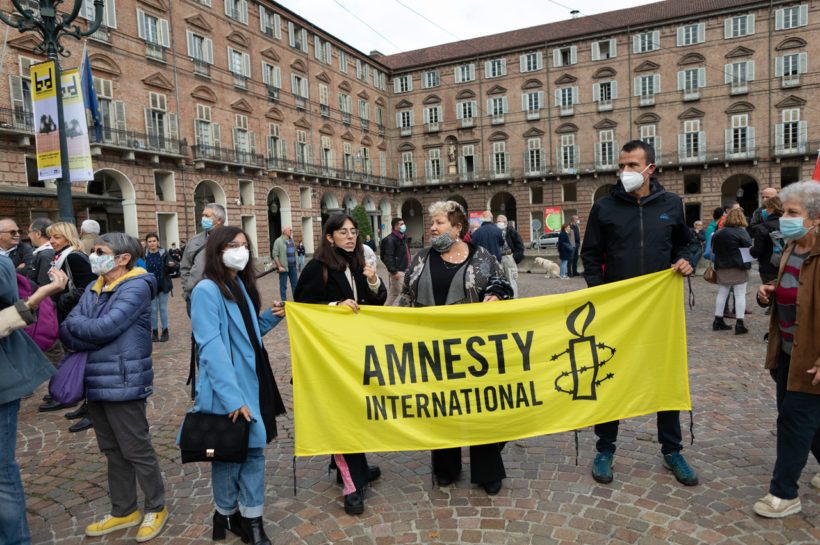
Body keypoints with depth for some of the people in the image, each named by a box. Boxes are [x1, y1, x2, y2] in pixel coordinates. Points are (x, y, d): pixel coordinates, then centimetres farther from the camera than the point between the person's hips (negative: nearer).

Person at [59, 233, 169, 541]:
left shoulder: (136, 287, -14)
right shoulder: (93, 290, 10)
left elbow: (104, 328, -23)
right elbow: (67, 335, 2)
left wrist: (75, 324, -5)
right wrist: (90, 337, -18)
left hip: (122, 384, -8)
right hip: (95, 383, 8)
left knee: (137, 451, 4)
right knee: (113, 451, 19)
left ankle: (156, 509, 24)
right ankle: (124, 511, 34)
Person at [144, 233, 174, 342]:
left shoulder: (164, 254, -3)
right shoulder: (144, 254, -3)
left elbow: (168, 270, -4)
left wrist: (171, 265, -24)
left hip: (163, 285, 0)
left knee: (163, 308, 6)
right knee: (153, 309, 6)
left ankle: (165, 331, 15)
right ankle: (154, 331, 17)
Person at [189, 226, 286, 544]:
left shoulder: (242, 286, 10)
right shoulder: (207, 290, -15)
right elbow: (211, 347, -22)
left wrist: (272, 317, 1)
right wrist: (232, 396, -26)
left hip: (253, 383, 7)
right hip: (226, 389, -7)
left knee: (254, 446, 11)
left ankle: (252, 519, 24)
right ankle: (226, 514, 31)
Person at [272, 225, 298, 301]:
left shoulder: (291, 240, 12)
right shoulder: (278, 241, -8)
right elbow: (275, 255, -11)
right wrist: (279, 266, -16)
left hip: (293, 266, 6)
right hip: (284, 267, -6)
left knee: (295, 284, 8)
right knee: (283, 285, 2)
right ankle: (284, 302, 10)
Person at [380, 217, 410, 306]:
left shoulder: (403, 238, 17)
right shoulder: (390, 239, -13)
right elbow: (388, 257, -18)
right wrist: (394, 271, -21)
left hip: (403, 270, 9)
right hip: (397, 271, -9)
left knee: (393, 293, 14)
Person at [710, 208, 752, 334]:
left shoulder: (718, 233, 5)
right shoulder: (741, 232, -11)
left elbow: (713, 250, 11)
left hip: (721, 268, 5)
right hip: (738, 267, -5)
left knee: (722, 294, 12)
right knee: (740, 294, -1)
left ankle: (718, 321, 18)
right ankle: (739, 324, -3)